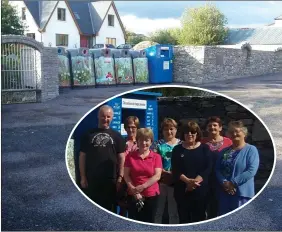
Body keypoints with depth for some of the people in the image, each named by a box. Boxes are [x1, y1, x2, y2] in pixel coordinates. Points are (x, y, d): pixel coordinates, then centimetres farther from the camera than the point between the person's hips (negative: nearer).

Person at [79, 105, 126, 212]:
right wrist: (83, 177, -1)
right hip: (91, 180, 0)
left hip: (110, 180, 0)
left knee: (109, 209, 8)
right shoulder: (89, 134, 5)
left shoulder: (116, 136, 6)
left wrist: (120, 177, -5)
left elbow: (121, 157, 4)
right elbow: (82, 156, 4)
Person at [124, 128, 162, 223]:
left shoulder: (156, 157, -1)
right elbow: (126, 175, -2)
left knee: (149, 223, 9)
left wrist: (142, 187, -16)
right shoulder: (130, 156, 1)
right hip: (133, 195, 1)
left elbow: (157, 176, -9)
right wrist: (134, 190, -13)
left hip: (151, 195, 0)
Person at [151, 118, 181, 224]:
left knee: (174, 210, 8)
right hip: (160, 181, -1)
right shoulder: (157, 144, 4)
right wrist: (165, 172, -14)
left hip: (176, 181, 1)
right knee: (158, 209, 7)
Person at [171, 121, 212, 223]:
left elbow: (208, 168, -5)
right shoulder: (177, 149, 5)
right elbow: (175, 170, -3)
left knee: (199, 219, 5)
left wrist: (195, 181, -17)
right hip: (182, 190, 1)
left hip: (200, 190, -1)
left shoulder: (204, 148, 3)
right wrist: (188, 181, -18)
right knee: (184, 219, 7)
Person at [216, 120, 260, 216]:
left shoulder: (251, 150, -3)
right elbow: (217, 169, 7)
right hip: (224, 192, 5)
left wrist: (233, 183, -16)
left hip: (242, 192, -5)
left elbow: (251, 171, -14)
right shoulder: (225, 151, 13)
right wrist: (224, 183, -12)